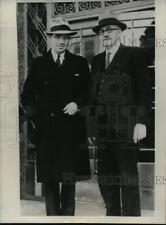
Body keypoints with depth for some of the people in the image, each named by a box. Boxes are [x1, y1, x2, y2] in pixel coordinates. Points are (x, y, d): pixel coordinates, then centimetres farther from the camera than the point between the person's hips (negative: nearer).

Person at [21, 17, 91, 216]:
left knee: (70, 178, 3)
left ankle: (68, 216, 14)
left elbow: (88, 93, 11)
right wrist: (34, 115, -2)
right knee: (49, 179, 2)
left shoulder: (80, 63, 9)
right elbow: (27, 96, 11)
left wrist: (77, 104, -7)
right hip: (46, 129, 0)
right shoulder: (38, 64, 9)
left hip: (71, 129, 0)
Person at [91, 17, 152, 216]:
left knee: (128, 176, -1)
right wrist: (92, 125, 11)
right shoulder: (96, 60, 16)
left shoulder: (134, 55, 0)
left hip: (126, 127, -5)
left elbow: (144, 90, -5)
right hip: (103, 129, 6)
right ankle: (112, 214, 23)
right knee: (104, 177, 9)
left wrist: (141, 122, -13)